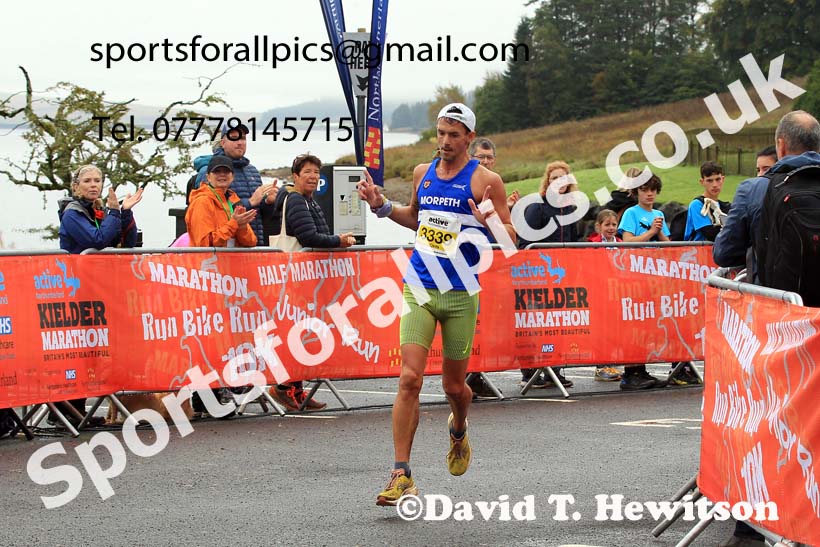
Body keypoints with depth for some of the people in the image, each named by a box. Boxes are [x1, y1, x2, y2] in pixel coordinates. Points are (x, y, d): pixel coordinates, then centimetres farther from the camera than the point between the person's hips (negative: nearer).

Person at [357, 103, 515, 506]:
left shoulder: (485, 180, -4)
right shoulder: (423, 173, 10)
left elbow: (510, 237, -3)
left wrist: (489, 223, -23)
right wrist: (381, 206, 11)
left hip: (461, 295, -2)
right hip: (419, 289, 2)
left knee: (453, 385, 10)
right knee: (409, 378, -12)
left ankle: (458, 431, 46)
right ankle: (401, 476, -12)